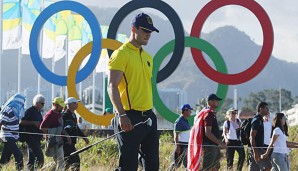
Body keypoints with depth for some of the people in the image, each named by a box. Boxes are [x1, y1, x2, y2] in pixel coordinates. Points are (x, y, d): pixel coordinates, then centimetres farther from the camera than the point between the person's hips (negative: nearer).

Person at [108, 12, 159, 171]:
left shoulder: (147, 57, 18)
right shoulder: (121, 54, -7)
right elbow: (112, 87, -15)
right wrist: (122, 115, -24)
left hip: (149, 116, 8)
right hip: (130, 118, -8)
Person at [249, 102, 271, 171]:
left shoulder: (259, 120, 17)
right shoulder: (257, 120, -14)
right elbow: (252, 137, -20)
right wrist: (255, 152, -25)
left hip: (258, 148, 10)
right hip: (256, 149, -10)